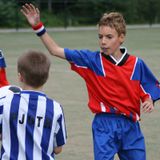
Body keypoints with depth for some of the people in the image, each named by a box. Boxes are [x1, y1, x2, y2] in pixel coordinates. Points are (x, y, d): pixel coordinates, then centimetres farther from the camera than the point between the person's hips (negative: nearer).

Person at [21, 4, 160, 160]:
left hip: (130, 125, 2)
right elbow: (56, 50, -5)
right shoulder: (92, 60, -3)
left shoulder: (136, 64, -1)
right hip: (104, 125, -2)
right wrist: (38, 27, -13)